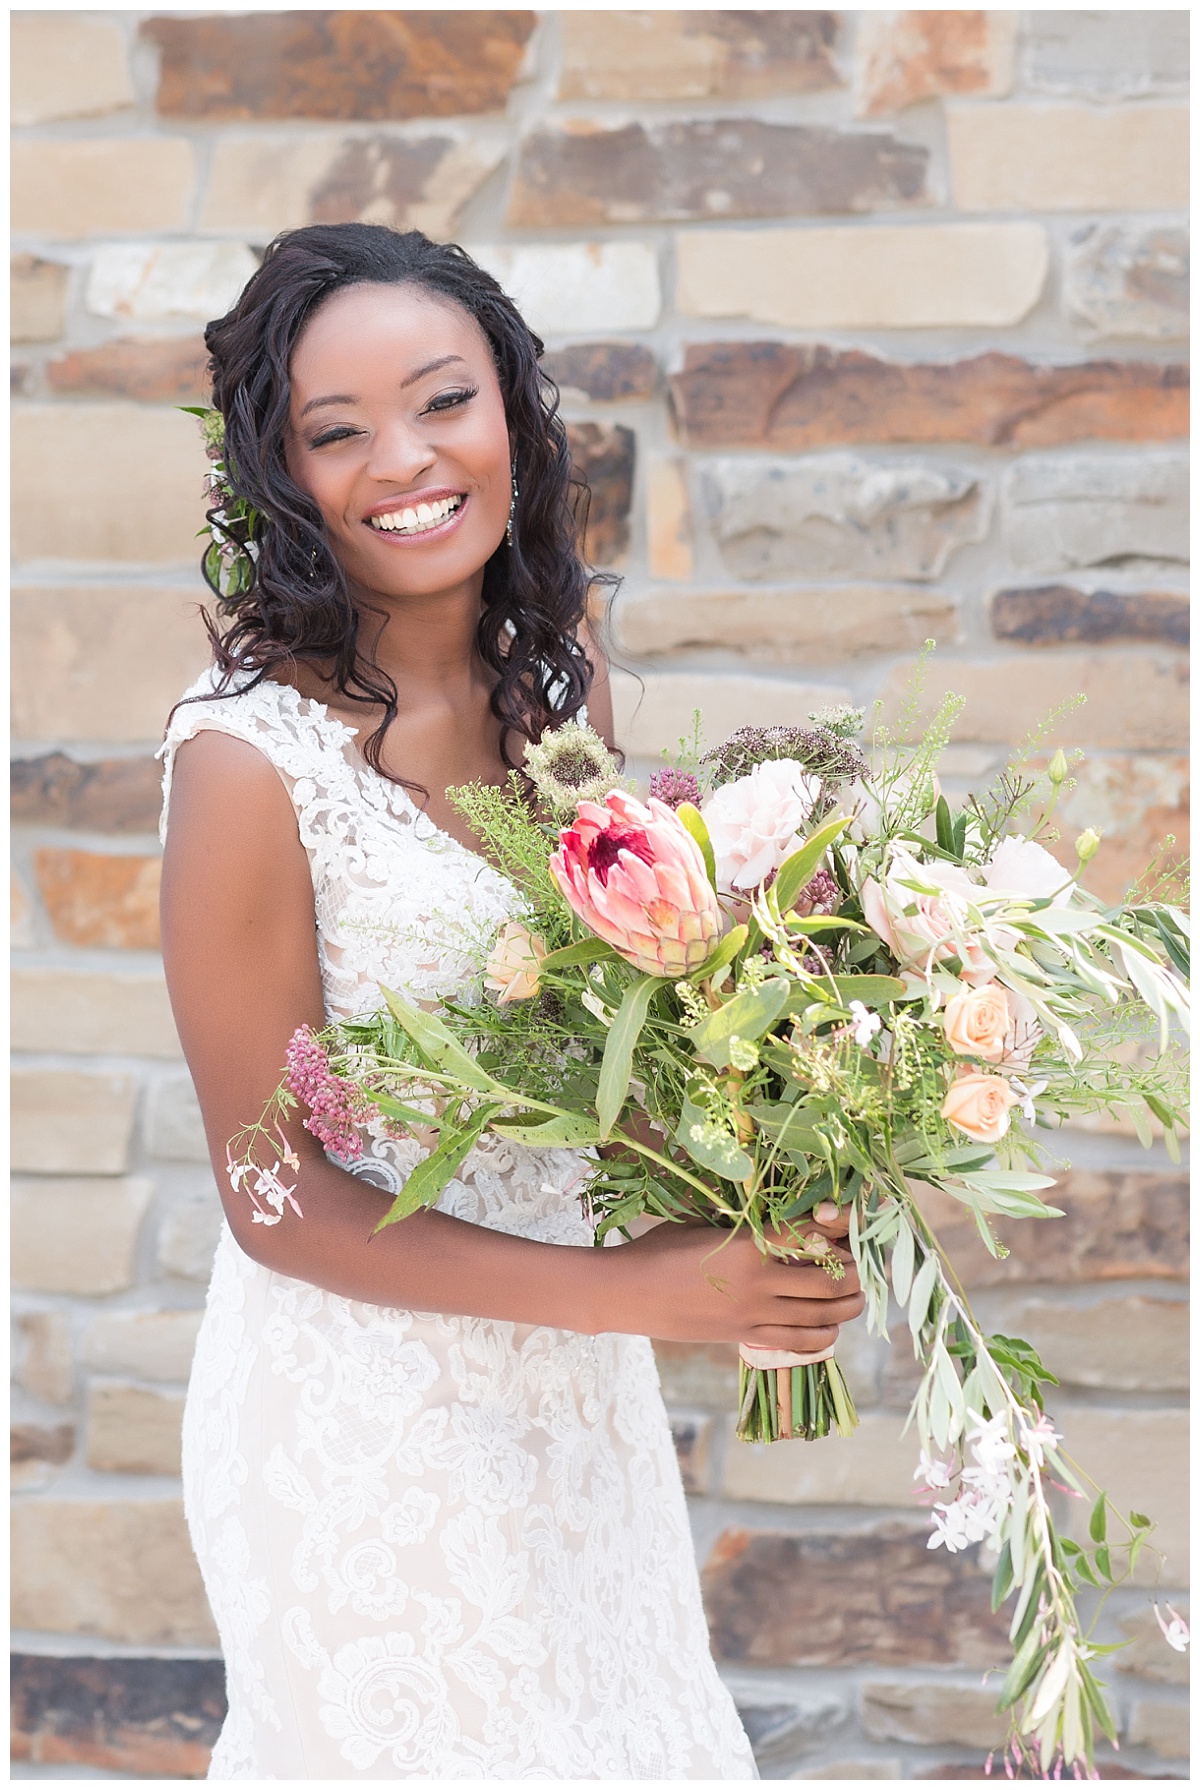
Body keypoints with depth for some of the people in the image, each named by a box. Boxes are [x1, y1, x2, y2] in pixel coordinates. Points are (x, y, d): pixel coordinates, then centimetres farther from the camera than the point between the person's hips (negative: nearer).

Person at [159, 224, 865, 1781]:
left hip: (567, 1373, 7)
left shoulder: (563, 681, -4)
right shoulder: (251, 761, -24)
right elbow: (278, 1198, -19)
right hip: (363, 1404, -7)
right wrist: (633, 1293, -22)